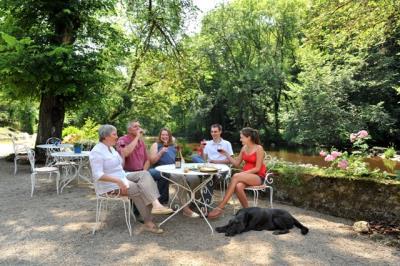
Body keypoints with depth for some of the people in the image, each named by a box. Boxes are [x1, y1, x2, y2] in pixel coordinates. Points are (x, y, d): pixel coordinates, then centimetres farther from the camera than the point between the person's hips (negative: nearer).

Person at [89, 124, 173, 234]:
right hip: (110, 185, -9)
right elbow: (98, 175, -25)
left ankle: (155, 204, -29)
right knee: (138, 189, -22)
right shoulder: (97, 152, -17)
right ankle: (148, 222, -14)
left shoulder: (110, 148, 13)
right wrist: (118, 181, -30)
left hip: (121, 178, 9)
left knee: (144, 174, -12)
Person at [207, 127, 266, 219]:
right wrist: (226, 154, 0)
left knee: (236, 176, -33)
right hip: (246, 175, 5)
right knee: (238, 186, -32)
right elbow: (236, 164, 10)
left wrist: (243, 173, -21)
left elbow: (257, 168, -13)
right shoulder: (244, 148, 9)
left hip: (258, 177, -5)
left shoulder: (259, 148, -10)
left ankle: (220, 207, -31)